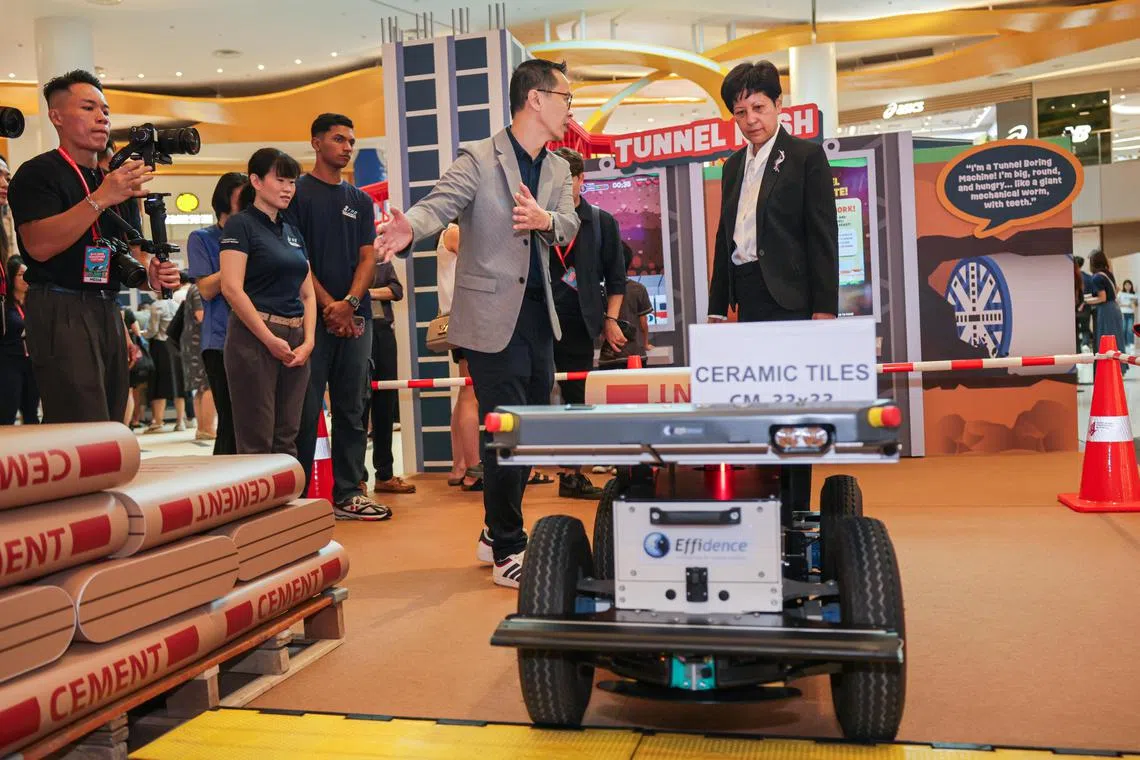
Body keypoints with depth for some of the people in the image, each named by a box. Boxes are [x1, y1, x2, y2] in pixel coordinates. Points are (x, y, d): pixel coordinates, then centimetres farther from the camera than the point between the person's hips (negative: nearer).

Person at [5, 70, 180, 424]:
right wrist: (100, 199, -23)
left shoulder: (115, 180, 21)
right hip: (61, 311, -7)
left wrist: (150, 273, 0)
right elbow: (39, 245, -17)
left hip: (108, 312, 8)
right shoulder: (38, 172, -2)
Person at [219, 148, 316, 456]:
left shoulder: (292, 231, 18)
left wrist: (308, 341, 1)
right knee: (257, 442, -5)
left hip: (295, 342, 7)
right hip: (254, 338, -7)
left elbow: (307, 293, 16)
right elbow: (232, 289, -14)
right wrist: (270, 340, -15)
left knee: (287, 441, 7)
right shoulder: (240, 224, -3)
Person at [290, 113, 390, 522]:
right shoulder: (298, 193, 2)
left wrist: (349, 302, -8)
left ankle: (349, 492, 12)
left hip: (355, 316, 5)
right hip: (312, 315, -5)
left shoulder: (360, 200, 17)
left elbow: (368, 256, 9)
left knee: (352, 410, 7)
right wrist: (328, 304, -13)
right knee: (306, 410, -3)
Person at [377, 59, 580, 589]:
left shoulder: (557, 169, 13)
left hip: (539, 313, 8)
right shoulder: (478, 160, -10)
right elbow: (437, 205, -21)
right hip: (493, 314, -8)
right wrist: (409, 230, -43)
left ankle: (496, 534, 30)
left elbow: (569, 226, 6)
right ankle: (508, 553, 9)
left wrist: (545, 220, -18)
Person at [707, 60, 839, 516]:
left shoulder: (806, 156, 0)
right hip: (747, 299, 6)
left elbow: (824, 234, -5)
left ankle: (795, 506, 3)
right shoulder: (733, 166, 18)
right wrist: (718, 305, 16)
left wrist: (825, 307, -11)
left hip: (789, 297, -6)